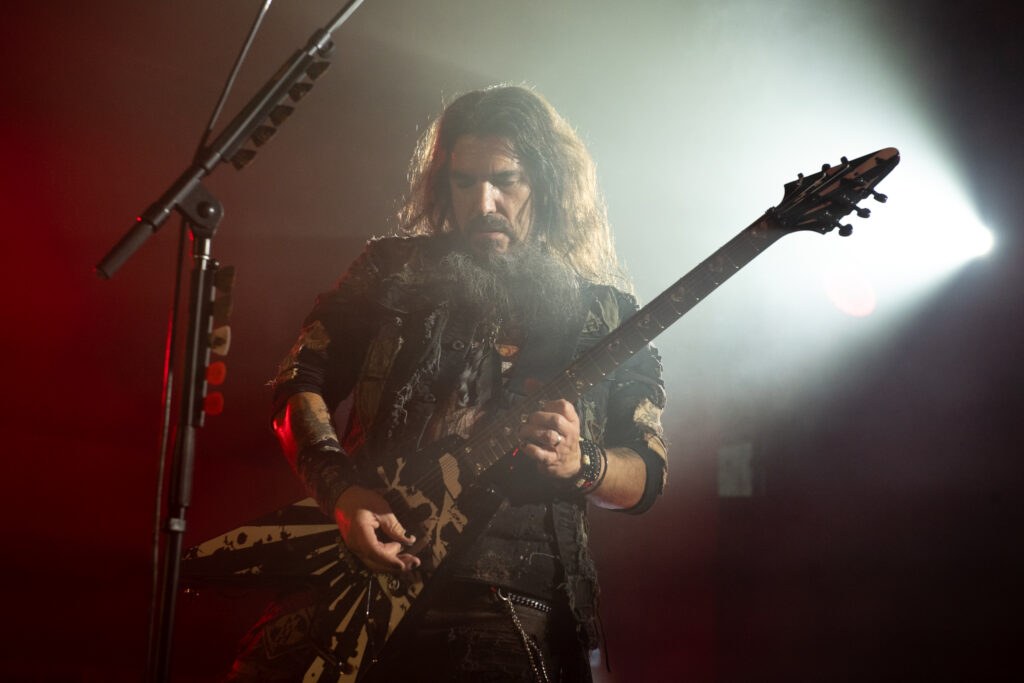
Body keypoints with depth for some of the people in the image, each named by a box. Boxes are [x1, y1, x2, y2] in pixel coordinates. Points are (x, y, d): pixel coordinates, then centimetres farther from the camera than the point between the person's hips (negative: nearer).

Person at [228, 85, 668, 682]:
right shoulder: (394, 270, 12)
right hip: (359, 568, 1)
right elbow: (300, 383, 10)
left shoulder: (607, 317, 10)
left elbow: (649, 475, 11)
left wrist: (579, 464, -11)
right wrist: (342, 491, -7)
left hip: (515, 601, 0)